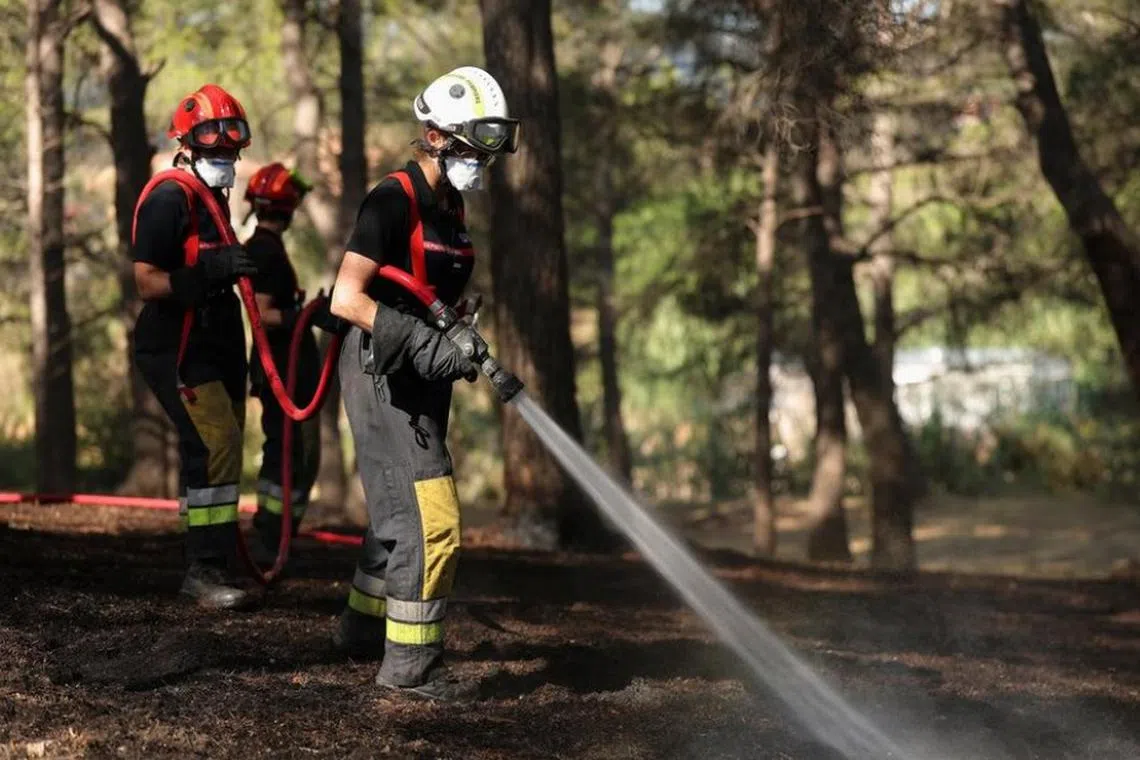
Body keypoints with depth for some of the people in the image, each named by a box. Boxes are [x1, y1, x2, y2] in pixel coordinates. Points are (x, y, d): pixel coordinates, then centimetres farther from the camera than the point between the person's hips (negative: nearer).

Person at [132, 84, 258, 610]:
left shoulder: (213, 200, 19)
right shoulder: (169, 199, -13)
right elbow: (147, 283, -21)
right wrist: (208, 271, -30)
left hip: (212, 349, 10)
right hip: (176, 352, -10)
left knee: (215, 454, 11)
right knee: (216, 444, -21)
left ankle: (208, 569, 19)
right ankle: (208, 571, -21)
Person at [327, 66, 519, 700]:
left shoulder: (451, 209, 12)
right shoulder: (394, 202, -16)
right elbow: (347, 299, -24)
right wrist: (425, 343, -29)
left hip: (420, 380, 10)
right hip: (384, 378, -10)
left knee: (402, 511, 20)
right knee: (432, 520, -12)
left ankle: (364, 624, 37)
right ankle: (410, 663, -6)